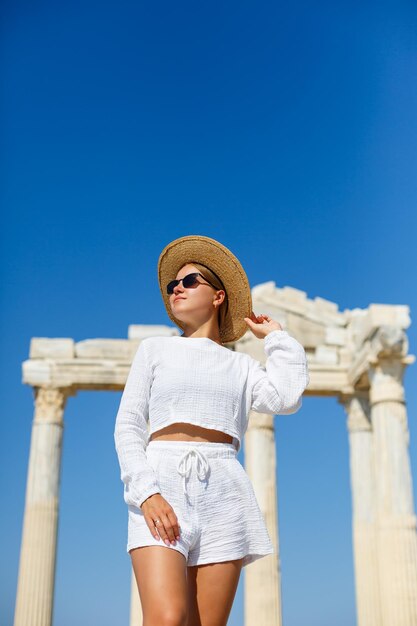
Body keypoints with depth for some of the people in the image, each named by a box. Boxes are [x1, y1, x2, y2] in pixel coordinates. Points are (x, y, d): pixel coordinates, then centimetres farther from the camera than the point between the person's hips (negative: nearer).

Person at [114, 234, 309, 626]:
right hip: (162, 483, -1)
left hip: (222, 490, 2)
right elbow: (128, 425, 7)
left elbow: (286, 399, 0)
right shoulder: (154, 348, 18)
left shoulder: (241, 365, 20)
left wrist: (276, 337, 15)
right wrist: (146, 492, -10)